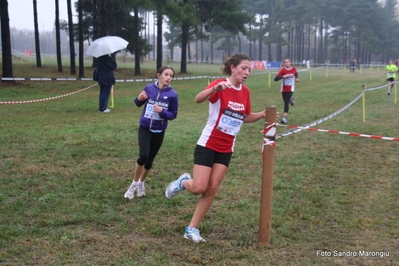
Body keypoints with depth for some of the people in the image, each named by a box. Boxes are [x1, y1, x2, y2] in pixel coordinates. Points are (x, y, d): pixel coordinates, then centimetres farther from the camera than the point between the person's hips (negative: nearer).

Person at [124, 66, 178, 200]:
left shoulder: (173, 95, -11)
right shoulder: (149, 88, -7)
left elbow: (173, 115, -5)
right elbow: (139, 104, 8)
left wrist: (162, 111, -23)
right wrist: (139, 99, -15)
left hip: (159, 131, 1)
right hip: (145, 128, -1)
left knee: (150, 159, 12)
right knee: (143, 156, -17)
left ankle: (141, 183, 37)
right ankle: (134, 184, 5)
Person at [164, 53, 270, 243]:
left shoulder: (245, 92, 3)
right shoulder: (220, 85, -16)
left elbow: (245, 117, 17)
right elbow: (198, 99, -35)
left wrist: (263, 114, 0)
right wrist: (214, 88, -53)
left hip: (226, 149, 6)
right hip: (207, 145, -6)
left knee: (212, 190, 4)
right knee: (198, 188, -9)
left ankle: (192, 229, 14)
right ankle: (183, 182, 27)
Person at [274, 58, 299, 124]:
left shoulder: (294, 68, -5)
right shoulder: (282, 70, -14)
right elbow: (275, 79, -22)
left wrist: (296, 78, 3)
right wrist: (283, 76, -35)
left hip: (290, 88, -1)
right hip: (284, 88, 1)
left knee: (286, 102, -16)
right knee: (285, 101, 17)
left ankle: (285, 117, -16)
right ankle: (290, 98, 54)